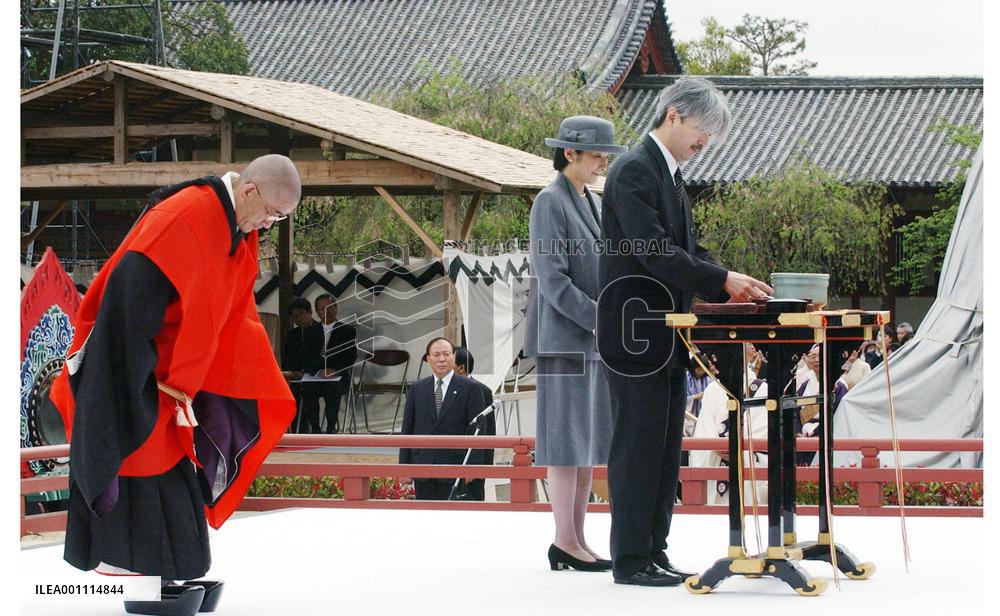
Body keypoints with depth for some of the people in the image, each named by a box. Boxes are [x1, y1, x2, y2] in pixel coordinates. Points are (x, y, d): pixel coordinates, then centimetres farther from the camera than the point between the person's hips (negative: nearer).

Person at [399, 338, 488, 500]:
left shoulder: (470, 388, 0)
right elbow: (407, 429, 11)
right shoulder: (417, 389, 11)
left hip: (454, 468, -3)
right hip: (422, 466, 3)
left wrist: (473, 467, -11)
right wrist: (404, 465, 5)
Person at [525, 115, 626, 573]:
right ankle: (565, 543, -6)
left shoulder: (594, 203, 17)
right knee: (568, 439, -7)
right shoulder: (551, 203, -9)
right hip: (565, 338, -9)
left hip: (597, 340, 9)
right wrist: (602, 321, -18)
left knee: (591, 441, 8)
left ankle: (576, 539, 11)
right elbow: (553, 279, -16)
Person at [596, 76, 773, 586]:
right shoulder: (634, 171, -13)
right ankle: (631, 559, -1)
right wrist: (723, 281, -22)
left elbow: (686, 249, 18)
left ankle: (653, 552, 16)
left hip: (666, 333, 10)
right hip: (635, 330, -10)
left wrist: (732, 287, 2)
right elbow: (656, 253, -22)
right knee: (638, 446, -6)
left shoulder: (671, 175, 18)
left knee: (664, 449, 11)